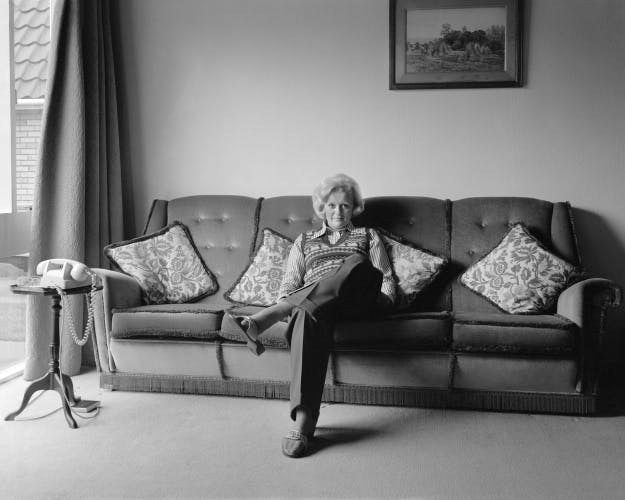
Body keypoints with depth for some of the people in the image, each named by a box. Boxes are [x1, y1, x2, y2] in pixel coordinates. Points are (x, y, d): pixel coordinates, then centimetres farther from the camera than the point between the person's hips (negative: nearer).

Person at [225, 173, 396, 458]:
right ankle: (303, 420, -51)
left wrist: (382, 299, -4)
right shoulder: (304, 240, 30)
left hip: (357, 302, 0)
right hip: (315, 304, 0)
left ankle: (260, 321, -47)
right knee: (309, 314, -42)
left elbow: (386, 280, 19)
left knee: (357, 264, -38)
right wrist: (285, 306, -5)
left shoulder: (368, 235, 29)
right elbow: (289, 285, 18)